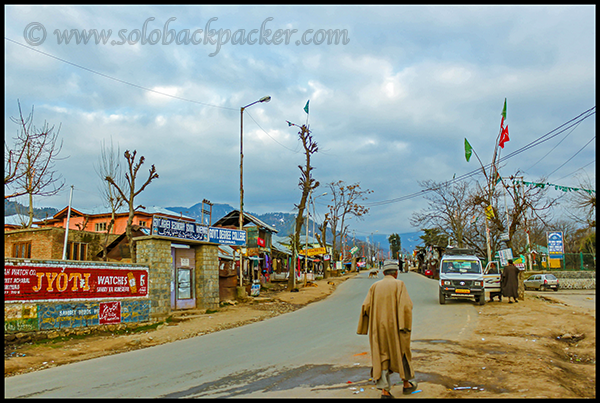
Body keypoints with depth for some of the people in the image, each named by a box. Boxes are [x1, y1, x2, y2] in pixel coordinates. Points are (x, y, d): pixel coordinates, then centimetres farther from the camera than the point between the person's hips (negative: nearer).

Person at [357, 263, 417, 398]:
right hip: (394, 326, -2)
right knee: (401, 353, 16)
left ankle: (384, 390, -2)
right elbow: (406, 305, -14)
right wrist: (406, 325, -9)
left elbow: (366, 307, 0)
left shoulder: (375, 286, 6)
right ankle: (406, 384, 31)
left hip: (378, 328, 3)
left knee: (382, 357, 5)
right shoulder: (399, 284, -3)